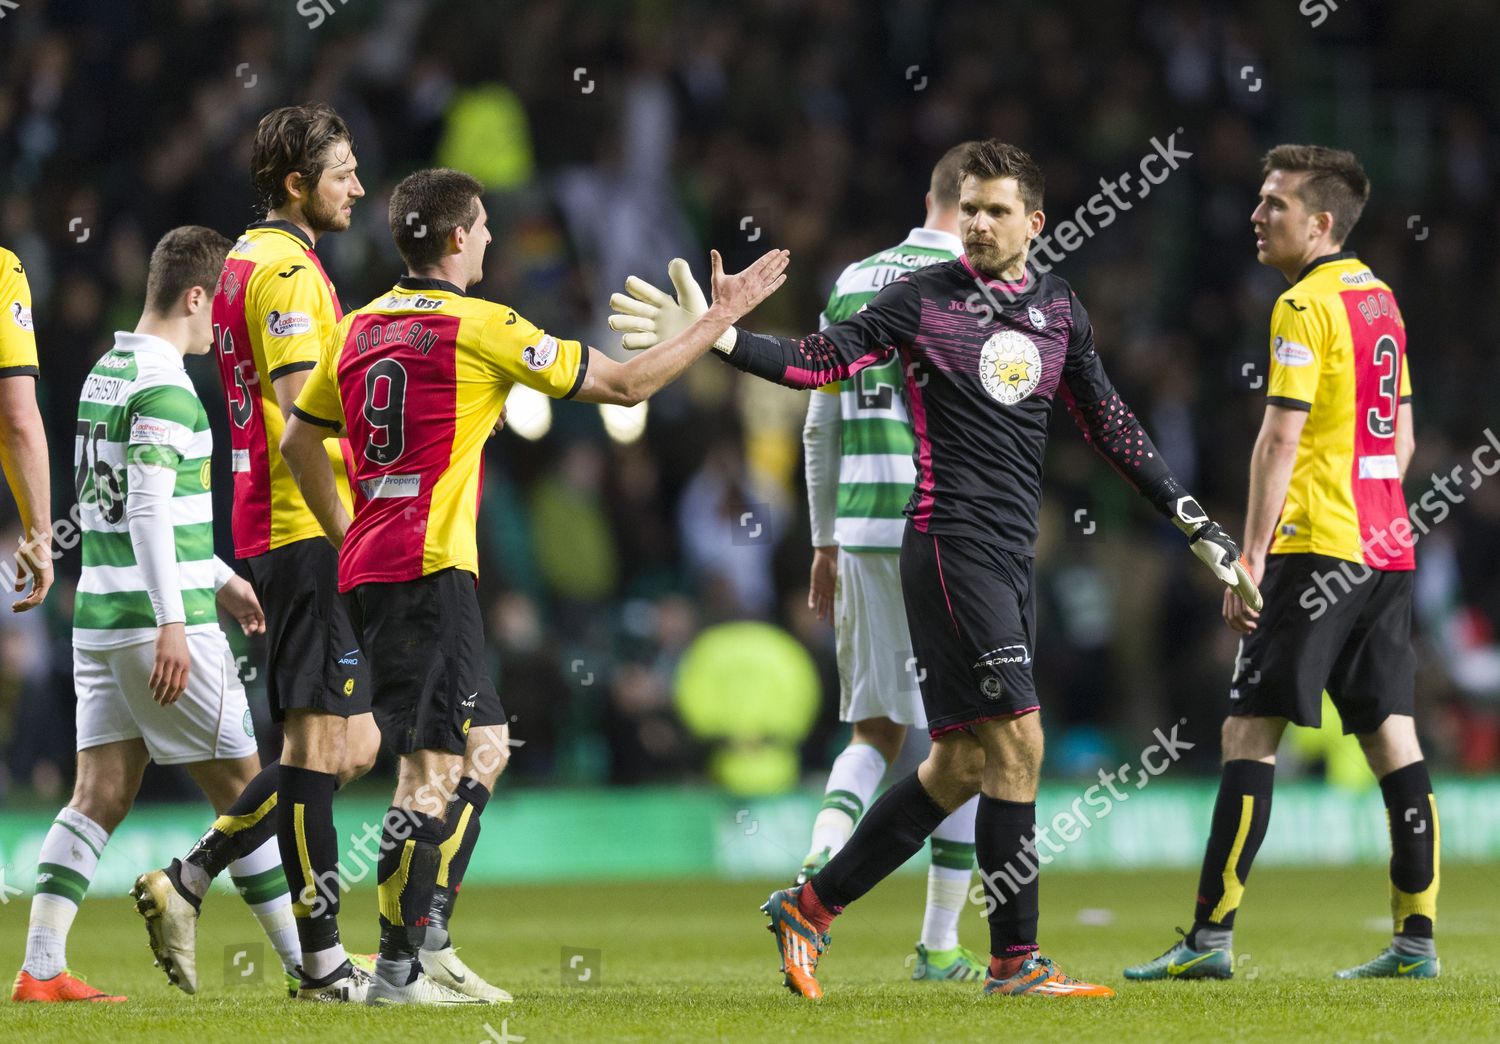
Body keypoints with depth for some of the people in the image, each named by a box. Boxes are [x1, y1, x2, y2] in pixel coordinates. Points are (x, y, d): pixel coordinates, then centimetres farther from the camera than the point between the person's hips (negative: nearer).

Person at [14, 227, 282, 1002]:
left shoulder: (105, 372, 15)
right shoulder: (163, 388, -14)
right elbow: (148, 510, -21)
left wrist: (217, 579, 29)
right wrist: (173, 624, -22)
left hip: (99, 617, 9)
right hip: (158, 620, -9)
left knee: (100, 794, 6)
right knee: (243, 789, 0)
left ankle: (41, 968, -2)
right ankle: (311, 962, 7)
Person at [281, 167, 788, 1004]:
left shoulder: (360, 329, 13)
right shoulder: (479, 327, -9)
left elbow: (299, 440, 22)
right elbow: (625, 384, -4)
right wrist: (724, 317, 5)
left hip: (370, 561, 9)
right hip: (429, 567, -9)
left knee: (484, 747, 15)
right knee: (434, 770, -8)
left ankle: (426, 945, 14)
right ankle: (397, 969, -10)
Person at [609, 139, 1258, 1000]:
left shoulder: (1059, 310, 12)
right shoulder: (925, 299, -3)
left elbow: (1110, 425, 19)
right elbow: (821, 361, -6)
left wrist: (1195, 523, 18)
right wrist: (718, 338, -19)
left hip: (1013, 554, 7)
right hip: (952, 546, -7)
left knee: (962, 765, 7)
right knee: (1017, 742, -12)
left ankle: (810, 907, 17)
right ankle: (1016, 960, -5)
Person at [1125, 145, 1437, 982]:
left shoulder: (1306, 304, -11)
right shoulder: (1380, 299, 15)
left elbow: (1281, 437, -16)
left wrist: (1252, 554, -15)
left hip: (1317, 546, -8)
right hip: (1387, 548, 9)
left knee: (1250, 733, -6)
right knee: (1392, 735, 7)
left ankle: (1211, 937, -9)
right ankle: (1417, 938, 4)